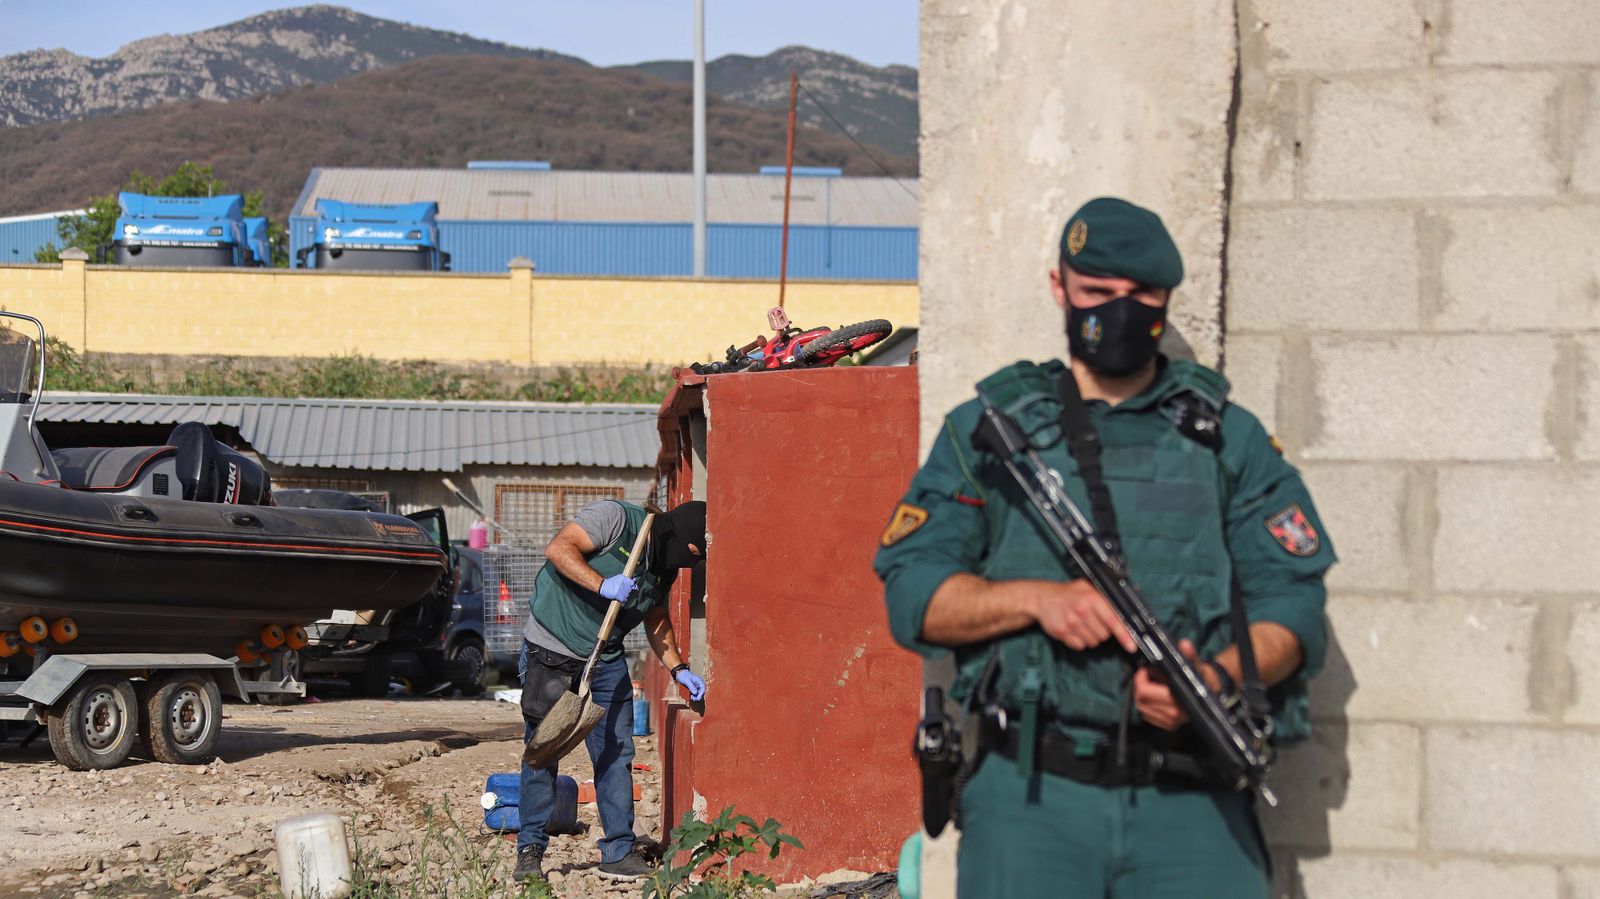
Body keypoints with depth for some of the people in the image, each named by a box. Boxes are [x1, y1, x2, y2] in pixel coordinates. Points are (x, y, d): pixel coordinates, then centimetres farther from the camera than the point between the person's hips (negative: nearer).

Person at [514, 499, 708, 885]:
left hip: (606, 661, 6)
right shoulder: (615, 518, -16)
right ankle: (530, 851, 6)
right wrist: (603, 585, -33)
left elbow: (657, 622, 16)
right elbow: (558, 549, -24)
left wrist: (679, 669, 3)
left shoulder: (664, 568, 6)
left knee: (616, 754, 1)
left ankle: (619, 852, 7)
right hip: (550, 649, -6)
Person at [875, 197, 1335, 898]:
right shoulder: (989, 430, 12)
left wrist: (1217, 678, -12)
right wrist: (1037, 598, -12)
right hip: (1031, 797, 0)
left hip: (1192, 808, 1)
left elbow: (1293, 606, 8)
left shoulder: (1230, 440, 15)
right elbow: (912, 592, 5)